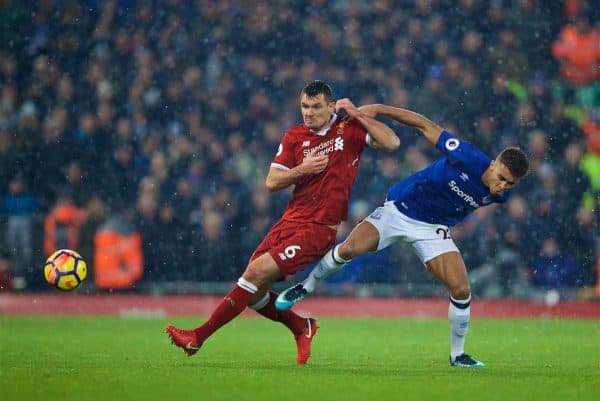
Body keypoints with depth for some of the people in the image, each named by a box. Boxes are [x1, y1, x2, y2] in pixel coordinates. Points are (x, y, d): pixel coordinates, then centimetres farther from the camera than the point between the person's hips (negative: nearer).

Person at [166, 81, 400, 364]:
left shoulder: (350, 129, -2)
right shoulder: (294, 137, 9)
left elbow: (392, 142, -14)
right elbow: (271, 182, 4)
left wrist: (357, 114, -15)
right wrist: (302, 169, -13)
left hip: (318, 229, -6)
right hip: (289, 222, 6)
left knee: (256, 273, -17)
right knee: (253, 292, 1)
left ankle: (198, 337, -10)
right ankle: (302, 327, 25)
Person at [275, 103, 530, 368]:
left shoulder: (498, 195, -11)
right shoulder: (467, 158, -25)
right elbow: (426, 126, -17)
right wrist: (378, 110, -18)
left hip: (433, 229, 3)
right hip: (399, 210, -3)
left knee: (461, 289, -11)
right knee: (350, 249, -24)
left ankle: (457, 354, 11)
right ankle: (307, 286, 4)